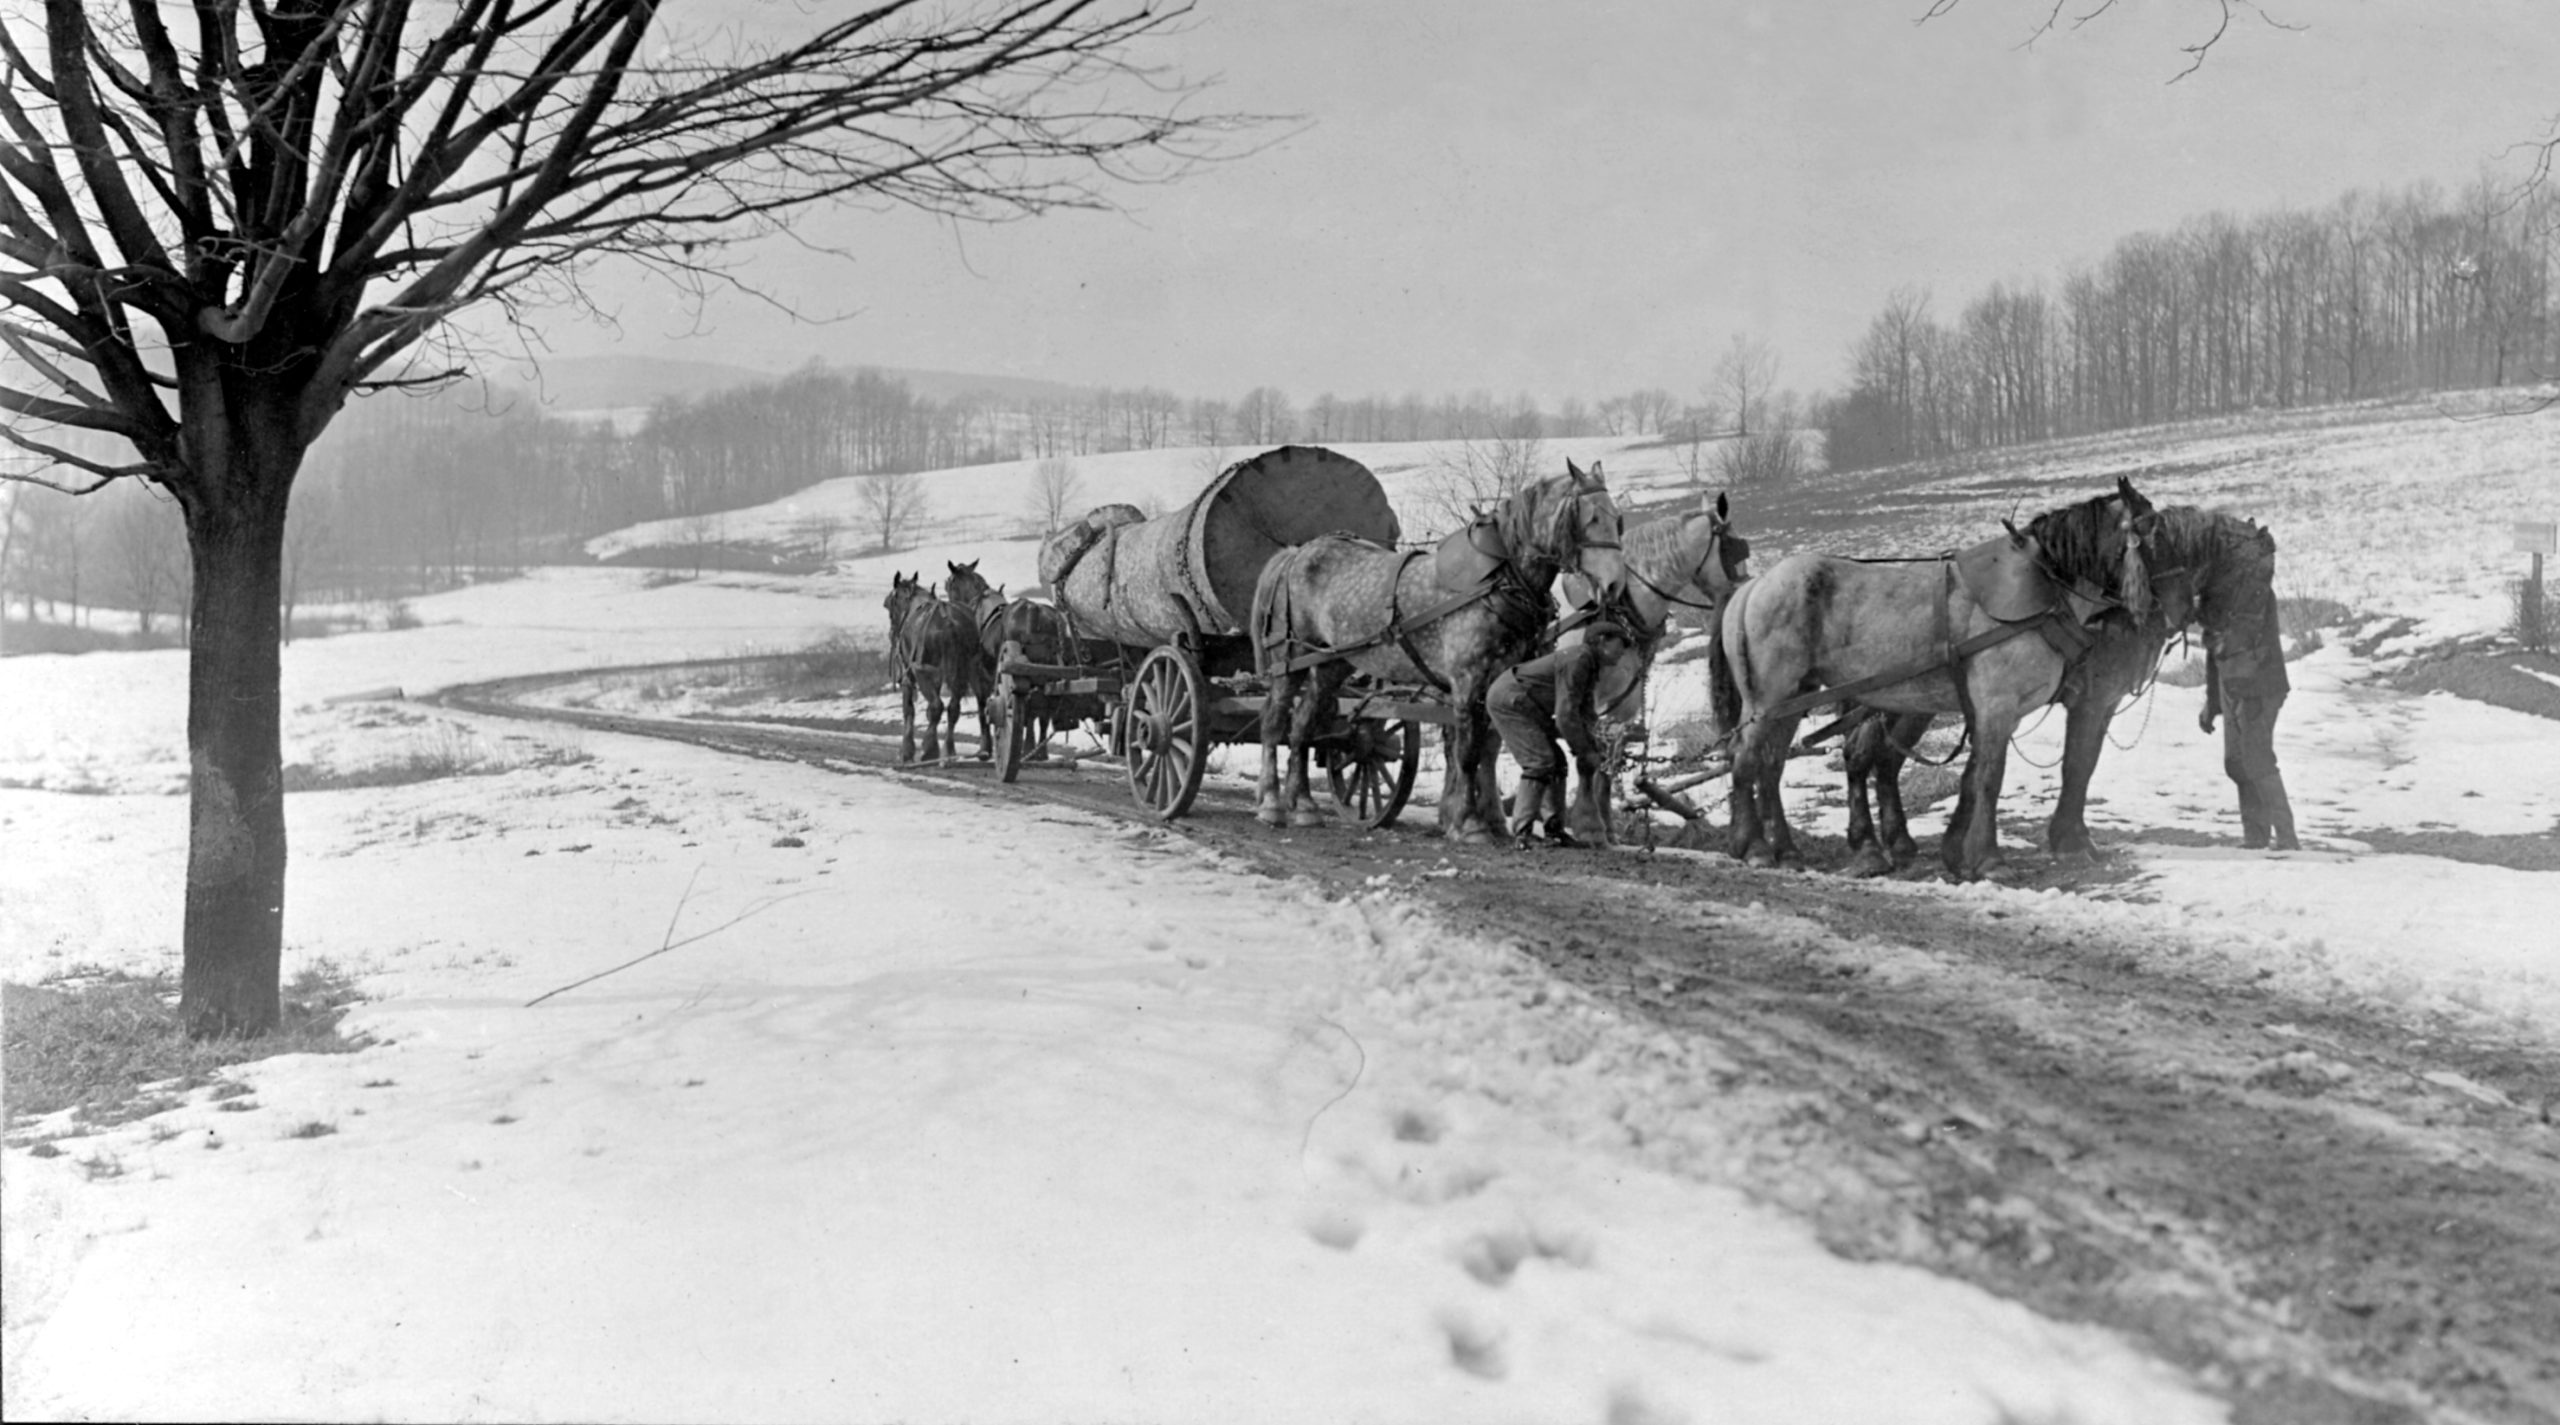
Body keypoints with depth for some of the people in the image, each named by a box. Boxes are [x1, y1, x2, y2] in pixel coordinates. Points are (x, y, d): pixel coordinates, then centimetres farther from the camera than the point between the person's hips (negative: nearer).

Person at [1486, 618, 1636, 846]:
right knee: (1540, 762, -15)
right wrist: (1585, 752, -18)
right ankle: (1522, 833, -14)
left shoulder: (1591, 666, 9)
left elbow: (1586, 715, 12)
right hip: (1509, 700, -11)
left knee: (1556, 763, 9)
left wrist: (1593, 748, -1)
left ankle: (1553, 829, 11)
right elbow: (1565, 715, -27)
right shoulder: (1577, 660, -24)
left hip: (1522, 704, 11)